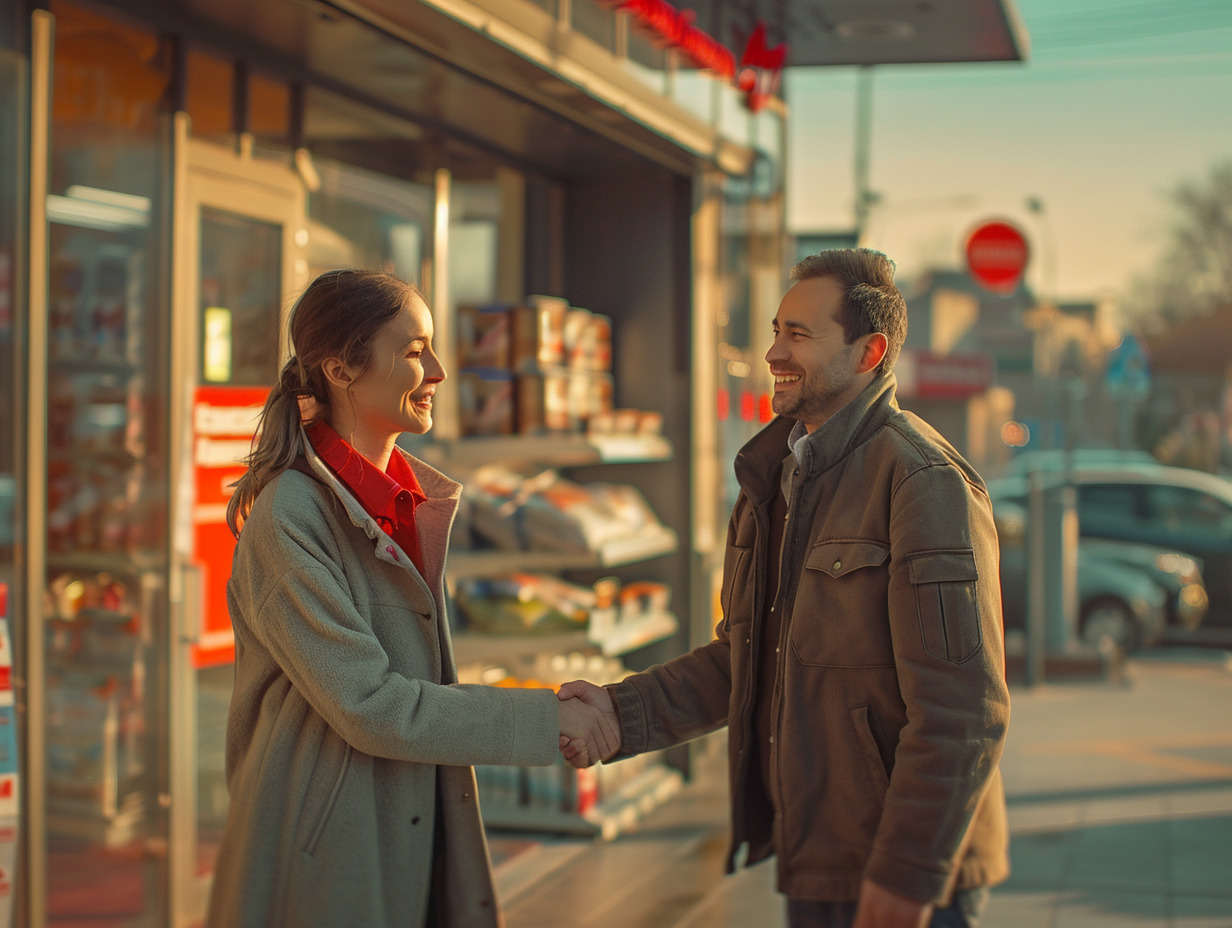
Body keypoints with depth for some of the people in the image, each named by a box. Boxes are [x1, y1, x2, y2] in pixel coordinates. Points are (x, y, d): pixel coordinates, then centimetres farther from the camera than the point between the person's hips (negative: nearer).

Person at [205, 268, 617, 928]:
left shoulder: (414, 498, 9)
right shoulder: (288, 516, -17)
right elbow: (370, 706, -21)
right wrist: (546, 719, -17)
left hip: (418, 847, 7)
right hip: (324, 866, -7)